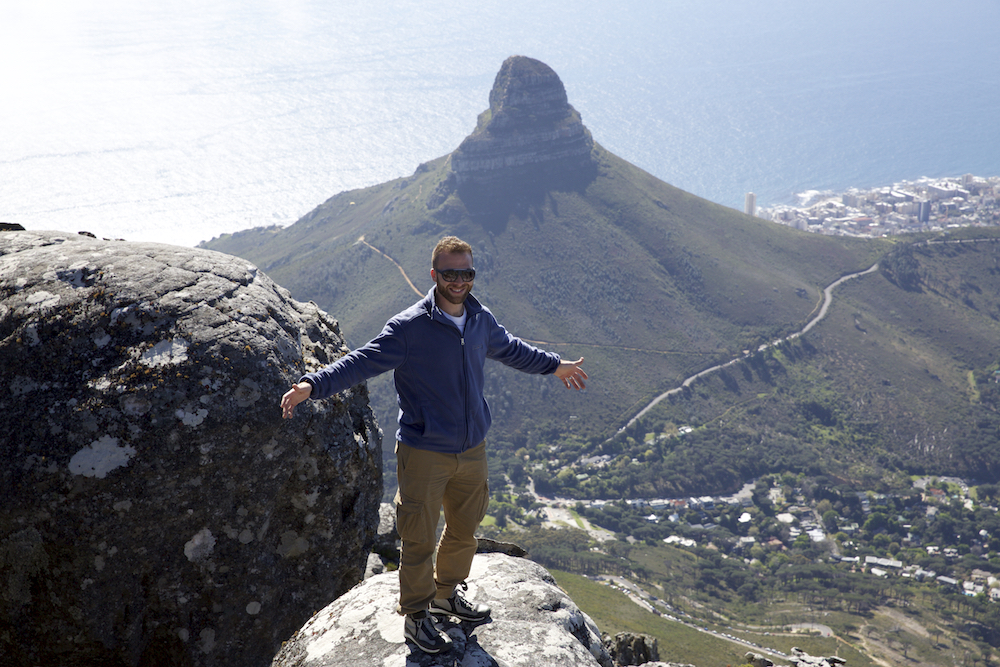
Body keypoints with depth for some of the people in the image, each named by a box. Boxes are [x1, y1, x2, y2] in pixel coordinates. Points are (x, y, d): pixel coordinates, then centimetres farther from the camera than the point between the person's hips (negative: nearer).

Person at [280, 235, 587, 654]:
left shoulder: (482, 320, 3)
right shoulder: (408, 327, -16)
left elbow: (509, 349, 23)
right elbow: (363, 361, -20)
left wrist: (554, 366, 35)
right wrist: (312, 385, -33)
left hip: (472, 451, 6)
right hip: (424, 454, -6)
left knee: (465, 529, 20)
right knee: (419, 540, 3)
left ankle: (446, 594, 44)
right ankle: (416, 616, 23)